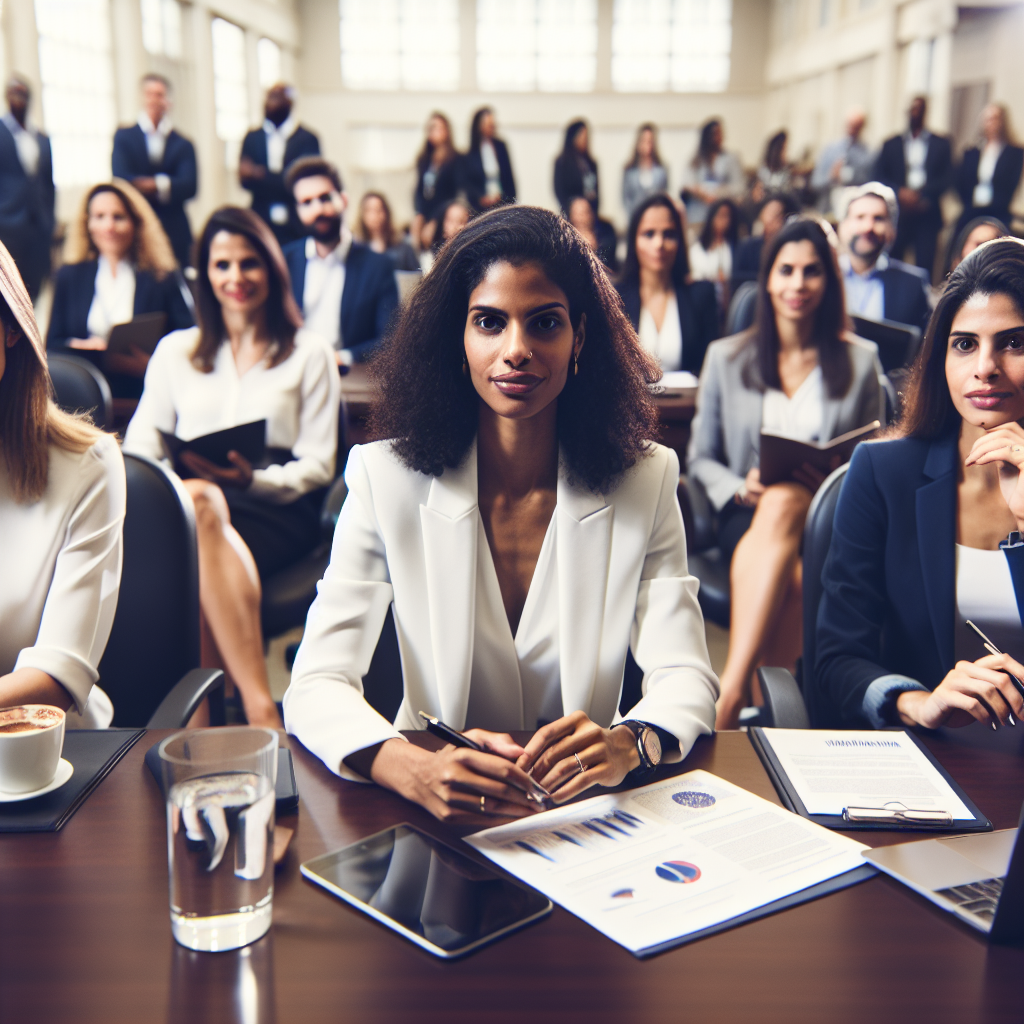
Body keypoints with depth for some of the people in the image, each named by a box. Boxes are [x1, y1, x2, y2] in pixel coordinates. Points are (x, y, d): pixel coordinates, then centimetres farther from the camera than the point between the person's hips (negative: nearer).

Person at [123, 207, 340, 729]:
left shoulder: (309, 353, 16)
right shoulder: (175, 350, 24)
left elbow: (318, 465, 8)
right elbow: (140, 444, 15)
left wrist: (253, 480, -13)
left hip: (276, 509, -2)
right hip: (190, 499, 2)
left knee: (198, 506, -38)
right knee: (191, 501, -38)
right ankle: (259, 705, -45)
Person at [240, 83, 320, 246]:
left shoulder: (307, 138, 1)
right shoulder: (252, 138, 11)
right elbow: (245, 180, 3)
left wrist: (261, 175, -14)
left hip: (296, 227, -2)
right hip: (262, 223, 2)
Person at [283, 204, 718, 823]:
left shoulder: (645, 480, -3)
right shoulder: (388, 478, -7)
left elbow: (685, 677, -6)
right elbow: (316, 684, -12)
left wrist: (626, 745, -31)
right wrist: (412, 770, -33)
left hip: (592, 811, 2)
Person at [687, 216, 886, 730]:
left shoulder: (861, 361, 13)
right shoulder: (726, 357, 13)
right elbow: (701, 458, 14)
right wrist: (741, 489, -8)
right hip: (748, 517, 1)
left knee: (784, 502, -40)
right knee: (790, 573, -39)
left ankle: (729, 695, -48)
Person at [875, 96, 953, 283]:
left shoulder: (941, 144, 10)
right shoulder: (891, 144, 13)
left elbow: (947, 178, 1)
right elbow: (879, 176, 4)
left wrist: (922, 195, -14)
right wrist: (900, 192, -14)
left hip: (927, 214, -1)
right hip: (897, 213, 1)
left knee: (924, 265, -6)